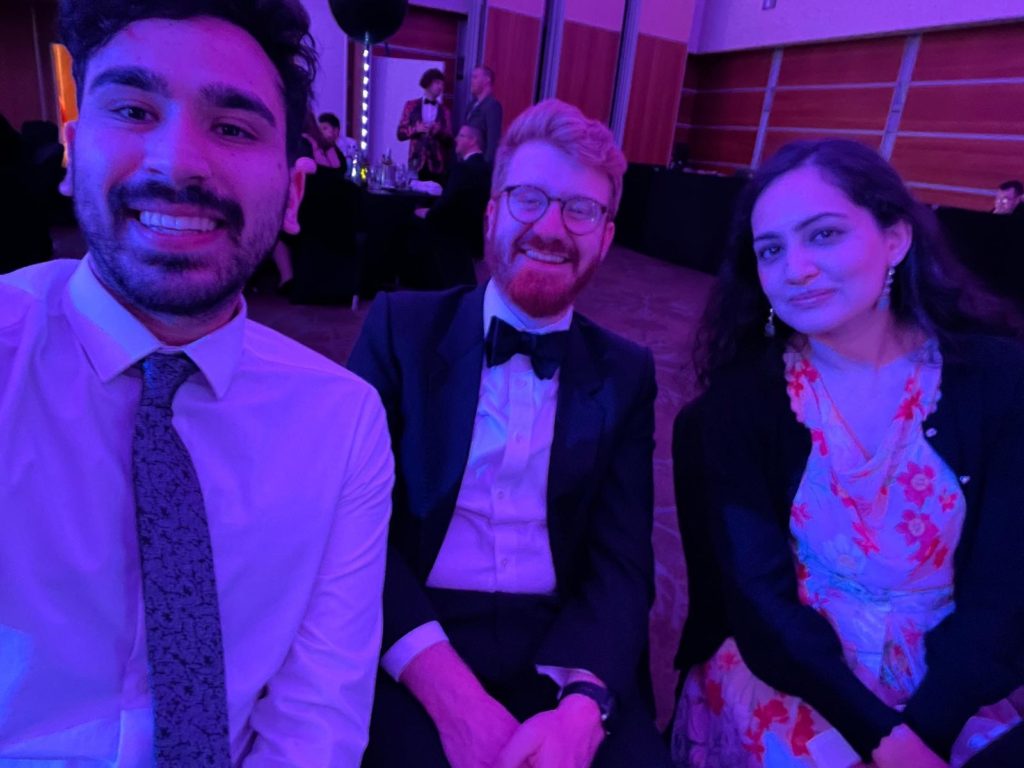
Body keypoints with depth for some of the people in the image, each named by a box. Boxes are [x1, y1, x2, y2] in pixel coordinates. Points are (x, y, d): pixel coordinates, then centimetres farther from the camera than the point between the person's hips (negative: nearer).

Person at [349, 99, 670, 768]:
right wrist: (453, 695, -18)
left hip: (565, 652, 2)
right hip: (412, 652, -1)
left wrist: (581, 703, -19)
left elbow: (623, 561, 0)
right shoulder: (401, 328, 1)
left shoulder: (626, 375, 5)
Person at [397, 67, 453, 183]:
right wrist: (416, 129, -12)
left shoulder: (445, 111, 9)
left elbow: (449, 140, 5)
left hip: (437, 165, 0)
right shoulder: (411, 105, 9)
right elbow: (401, 133, 6)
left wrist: (439, 131, -15)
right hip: (417, 163, 0)